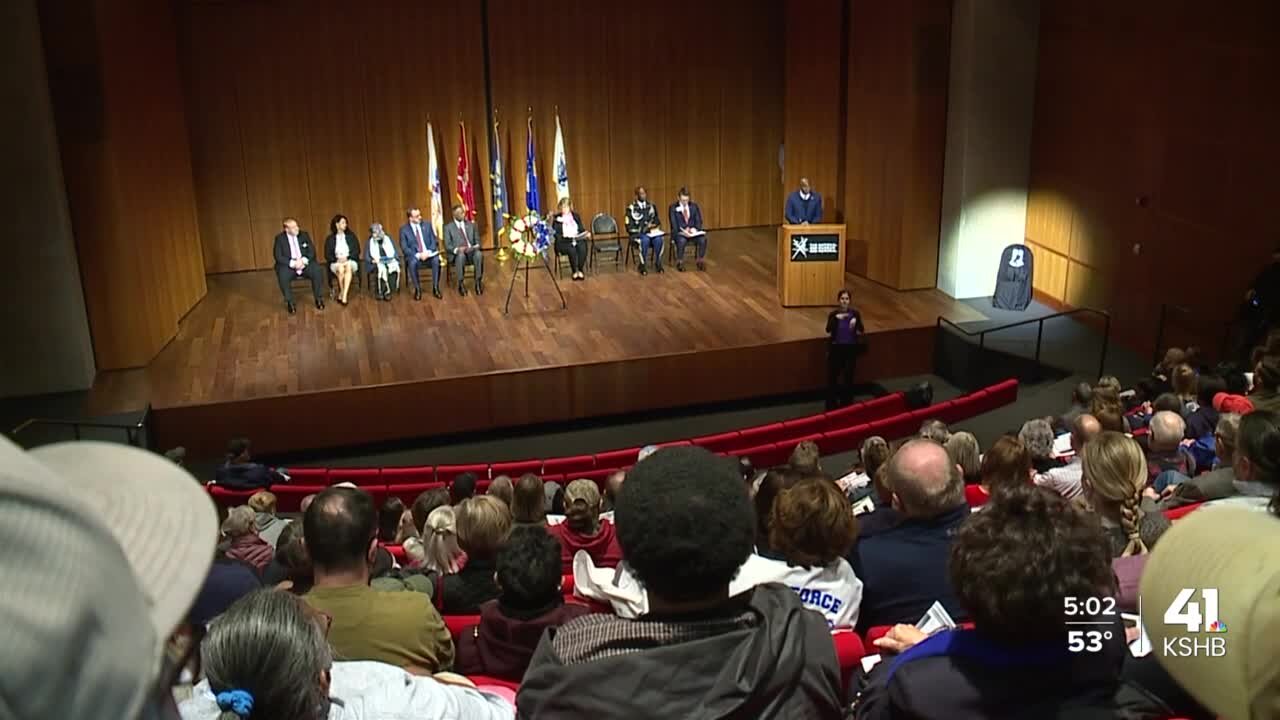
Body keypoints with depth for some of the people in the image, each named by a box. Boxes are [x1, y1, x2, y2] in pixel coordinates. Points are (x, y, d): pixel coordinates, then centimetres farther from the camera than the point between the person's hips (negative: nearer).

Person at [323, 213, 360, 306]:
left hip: (350, 261, 0)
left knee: (348, 267, -37)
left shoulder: (351, 236, 12)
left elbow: (357, 251, 5)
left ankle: (343, 295, -42)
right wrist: (337, 259, -14)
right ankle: (341, 293, -22)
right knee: (340, 269, -37)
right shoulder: (330, 238, 9)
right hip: (336, 263, 0)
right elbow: (327, 255, 5)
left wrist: (347, 258, -12)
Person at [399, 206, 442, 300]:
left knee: (436, 260, -31)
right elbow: (404, 247, -7)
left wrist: (428, 252, -16)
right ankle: (417, 289, -20)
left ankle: (435, 288, -20)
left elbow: (434, 242, 4)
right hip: (414, 256, -2)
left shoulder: (427, 225, 7)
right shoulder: (404, 229, 0)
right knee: (412, 263, -36)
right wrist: (418, 255, -21)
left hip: (428, 254, 2)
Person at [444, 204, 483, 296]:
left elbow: (477, 240, 15)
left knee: (479, 254, -34)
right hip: (457, 254, -2)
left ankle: (478, 282, -28)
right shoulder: (448, 227, 8)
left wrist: (476, 246, -10)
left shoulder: (471, 225, 18)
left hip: (471, 251, 2)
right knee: (461, 255, -40)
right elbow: (447, 245, 0)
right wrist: (457, 249, -20)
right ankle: (461, 284, -27)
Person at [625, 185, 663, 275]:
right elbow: (629, 225, -5)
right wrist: (643, 229, -15)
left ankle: (658, 263, -17)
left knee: (659, 240, -30)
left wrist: (655, 225, -5)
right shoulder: (631, 208, 0)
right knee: (645, 240, -37)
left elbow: (657, 221, 20)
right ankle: (642, 265, -26)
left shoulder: (651, 206, 14)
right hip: (637, 233, -4)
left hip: (651, 232, 4)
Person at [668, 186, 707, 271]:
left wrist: (694, 229, -16)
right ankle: (680, 263, -18)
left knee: (703, 239, -28)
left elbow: (699, 221, 6)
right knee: (681, 241, -37)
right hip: (680, 232, -3)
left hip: (693, 231, 3)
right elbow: (674, 224, -8)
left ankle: (700, 261, -11)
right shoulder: (673, 207, -1)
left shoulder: (694, 206, 8)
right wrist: (683, 230, -23)